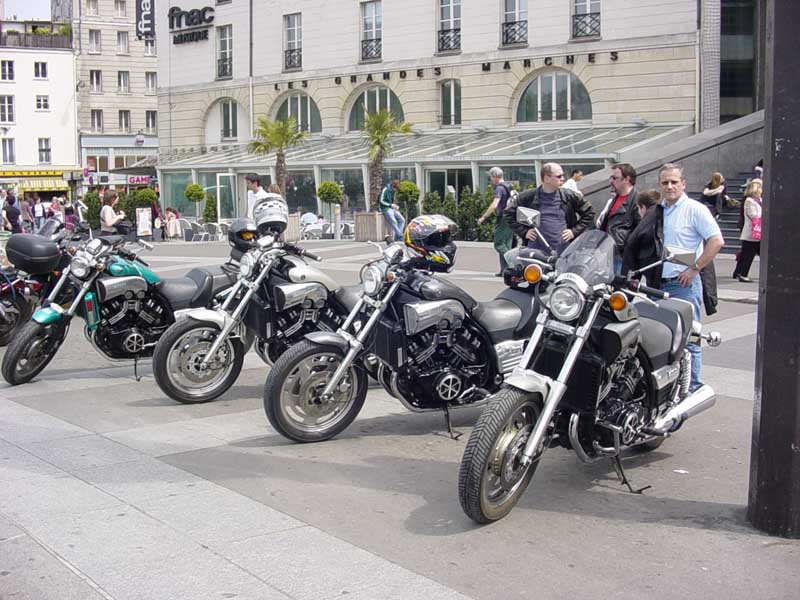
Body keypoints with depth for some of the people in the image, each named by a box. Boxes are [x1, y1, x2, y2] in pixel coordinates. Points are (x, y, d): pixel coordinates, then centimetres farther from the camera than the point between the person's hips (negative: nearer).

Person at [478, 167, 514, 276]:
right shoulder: (508, 187, 16)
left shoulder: (499, 188, -13)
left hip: (503, 219, -9)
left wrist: (484, 217, -20)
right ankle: (505, 270, 10)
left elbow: (494, 205, -24)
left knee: (499, 245, -6)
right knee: (506, 246, 10)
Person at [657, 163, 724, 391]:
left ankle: (692, 389, 1)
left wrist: (694, 269, -15)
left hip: (684, 284, -7)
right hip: (658, 285, 7)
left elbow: (716, 241, -15)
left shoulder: (695, 209, -6)